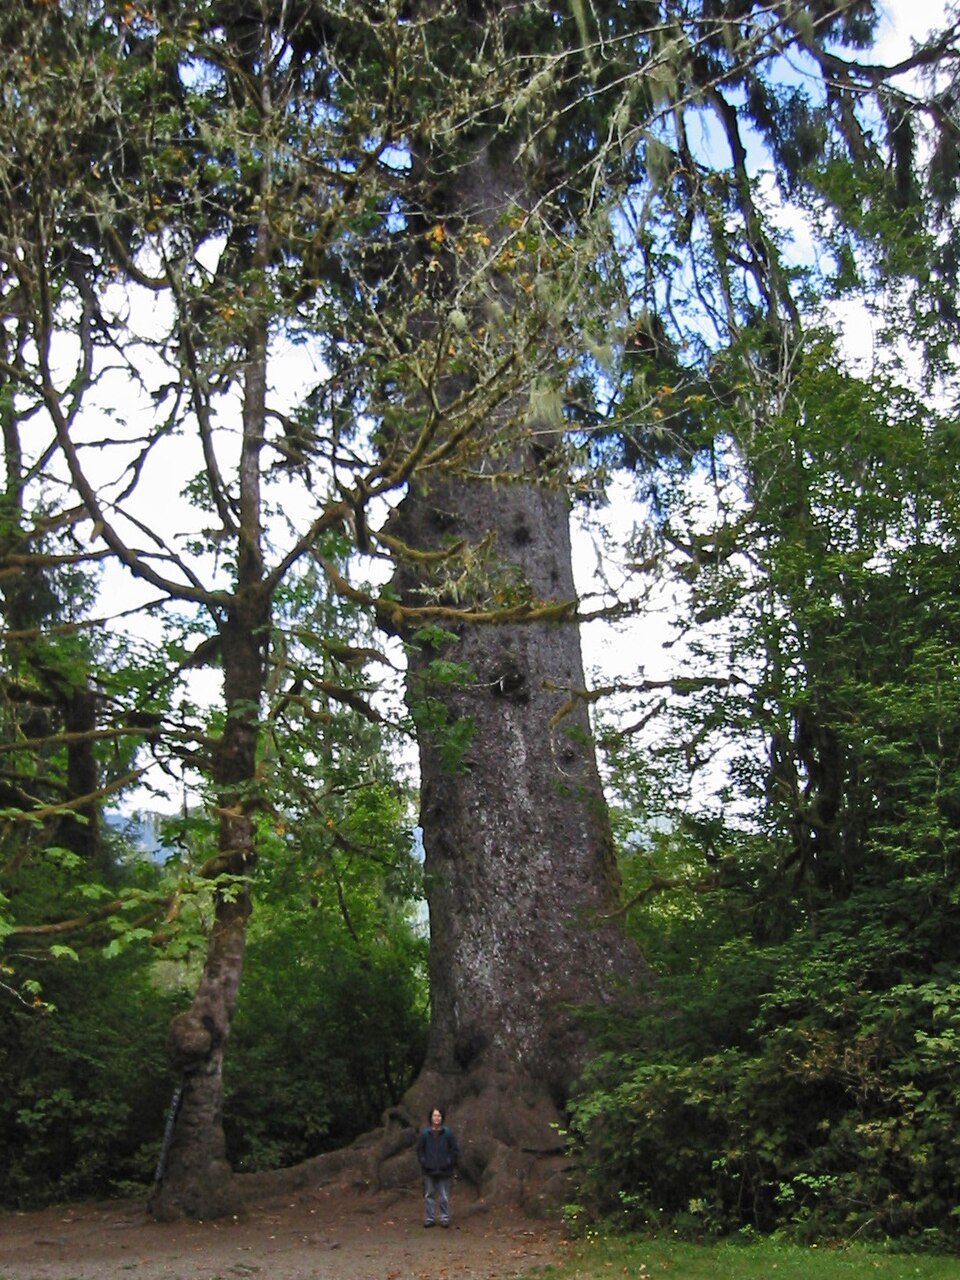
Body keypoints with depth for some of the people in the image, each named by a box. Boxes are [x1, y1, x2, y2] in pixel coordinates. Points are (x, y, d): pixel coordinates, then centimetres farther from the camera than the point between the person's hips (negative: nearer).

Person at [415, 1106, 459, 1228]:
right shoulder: (424, 1132, -1)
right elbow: (419, 1149, 7)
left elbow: (454, 1149, 2)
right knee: (429, 1195, 7)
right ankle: (429, 1218, 17)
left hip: (444, 1170, -1)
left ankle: (445, 1218, 14)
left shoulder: (448, 1132, -3)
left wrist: (449, 1162, -4)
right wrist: (423, 1162, -1)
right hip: (429, 1170, 1)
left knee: (444, 1196, 4)